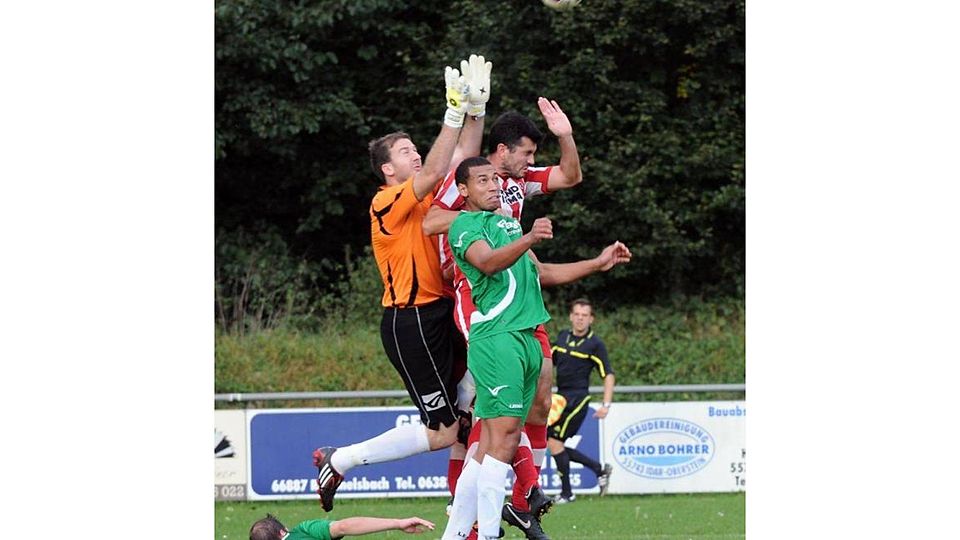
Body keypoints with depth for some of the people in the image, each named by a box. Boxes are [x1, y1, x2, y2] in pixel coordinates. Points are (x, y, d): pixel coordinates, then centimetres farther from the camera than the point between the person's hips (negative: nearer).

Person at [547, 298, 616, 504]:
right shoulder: (562, 337, 11)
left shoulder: (595, 344, -6)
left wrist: (606, 405, -14)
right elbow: (549, 362, 22)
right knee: (556, 446, 5)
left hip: (578, 398, -7)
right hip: (561, 397, 7)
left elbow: (608, 375, -6)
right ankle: (599, 469, 19)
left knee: (554, 441, -14)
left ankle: (566, 492, -4)